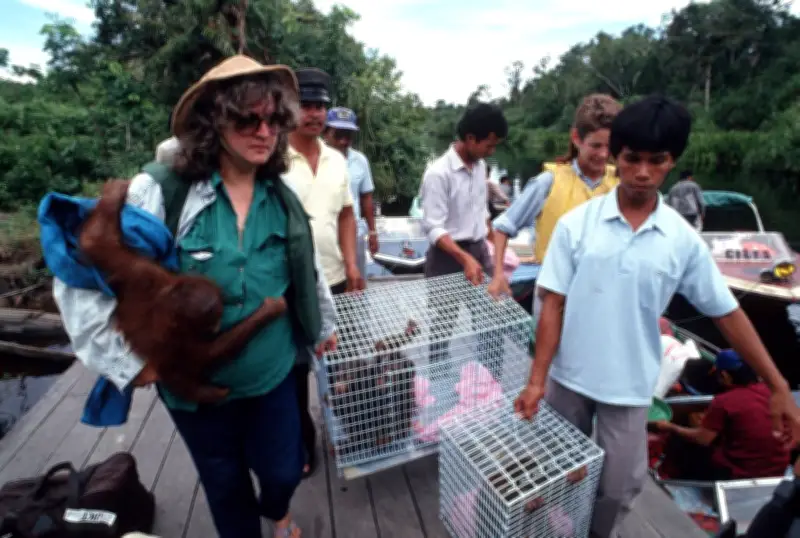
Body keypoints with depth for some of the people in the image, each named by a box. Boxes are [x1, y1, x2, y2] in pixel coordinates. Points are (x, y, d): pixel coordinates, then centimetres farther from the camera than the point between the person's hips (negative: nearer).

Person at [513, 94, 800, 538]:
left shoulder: (683, 240, -6)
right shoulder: (575, 223, -11)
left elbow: (726, 312, 3)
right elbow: (553, 305, -10)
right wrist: (537, 380, -13)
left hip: (630, 387, 1)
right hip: (569, 377, 0)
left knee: (619, 486, 12)